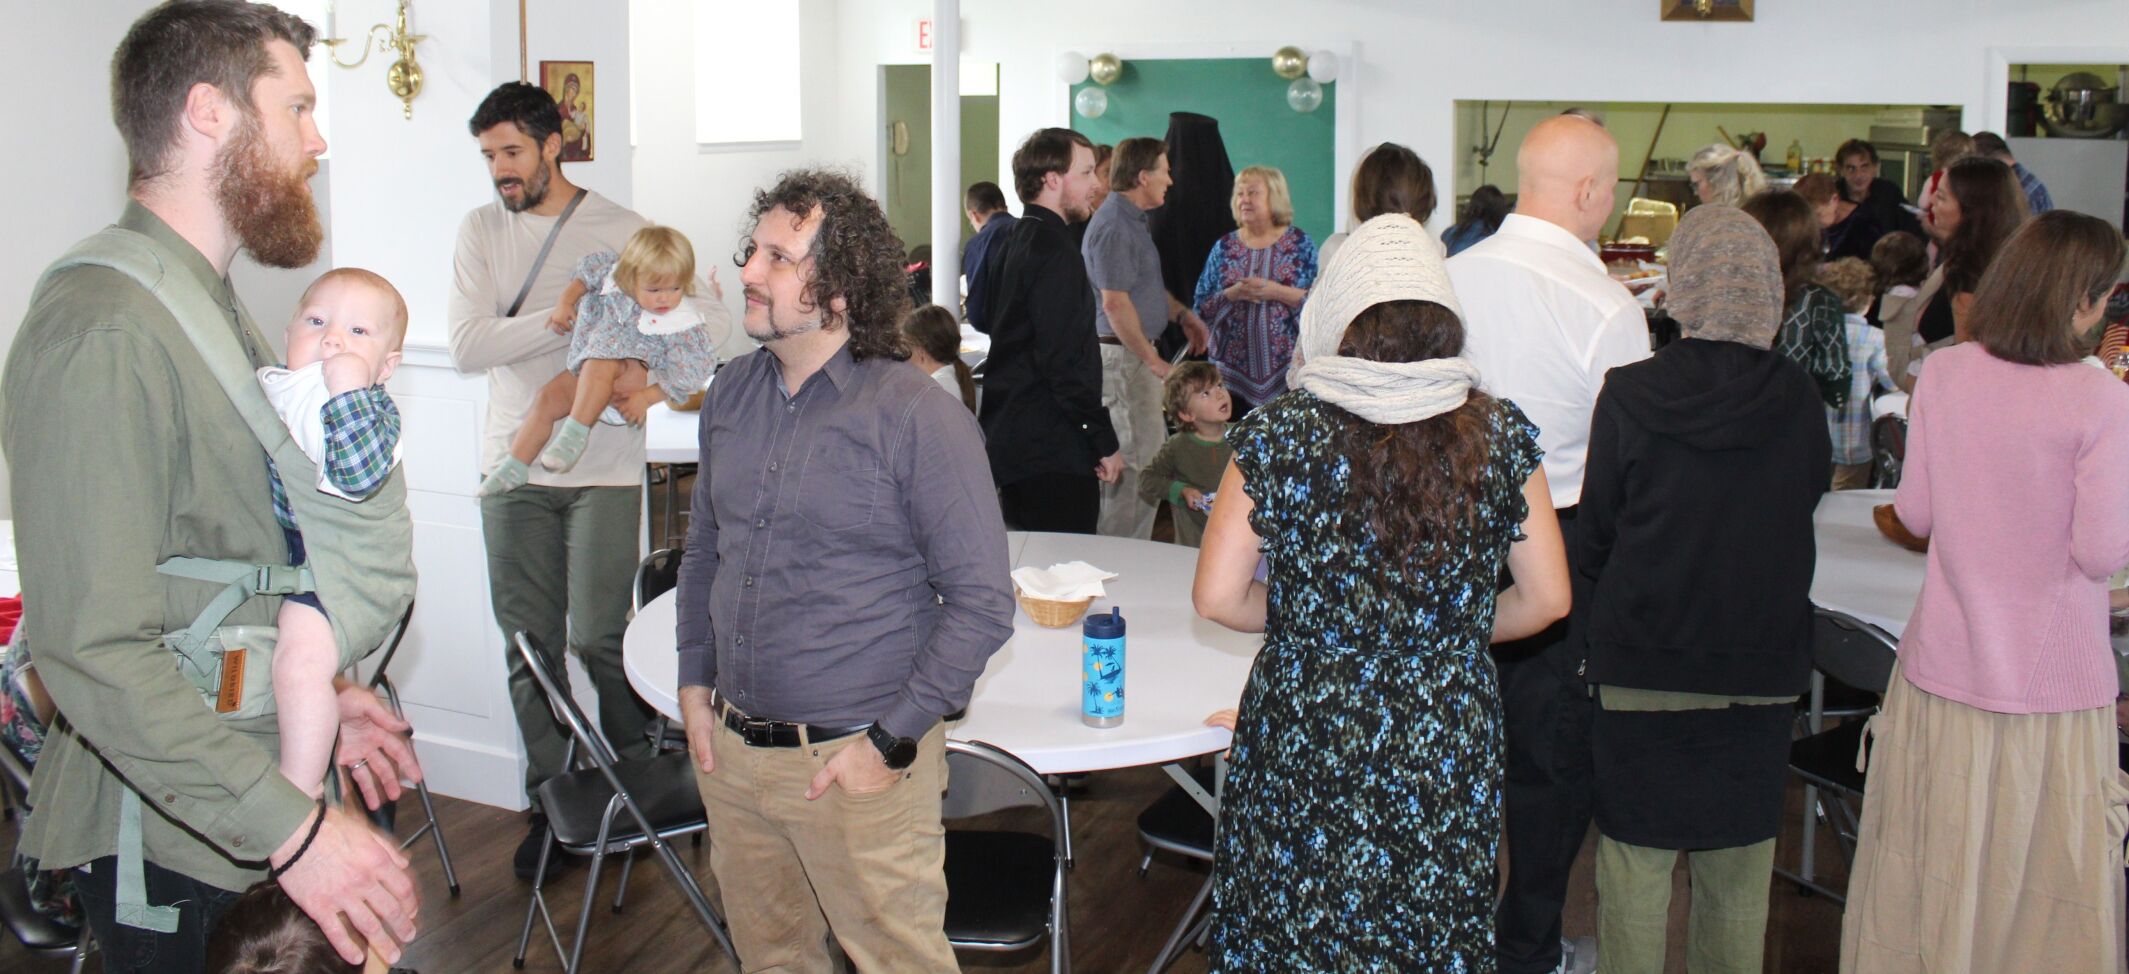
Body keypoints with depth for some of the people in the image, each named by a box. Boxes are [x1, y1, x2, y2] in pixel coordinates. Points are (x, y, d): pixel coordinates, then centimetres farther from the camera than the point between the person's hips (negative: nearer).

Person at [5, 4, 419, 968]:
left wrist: (314, 696, 12)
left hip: (248, 815, 9)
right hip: (169, 842, -9)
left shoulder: (215, 308, 12)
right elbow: (95, 651, -28)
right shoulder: (103, 330, -22)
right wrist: (291, 828, -29)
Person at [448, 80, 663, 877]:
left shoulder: (622, 232, -1)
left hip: (603, 466, -3)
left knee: (599, 637, -4)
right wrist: (561, 319, -21)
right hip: (513, 465, 3)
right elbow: (467, 348, -7)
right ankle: (551, 802, 19)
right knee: (530, 646, 7)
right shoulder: (481, 231, 6)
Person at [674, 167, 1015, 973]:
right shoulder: (731, 394, 5)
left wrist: (891, 742, -15)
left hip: (854, 763, -6)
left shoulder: (918, 417, -15)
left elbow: (982, 602, -14)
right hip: (731, 753, 6)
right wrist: (694, 683, 8)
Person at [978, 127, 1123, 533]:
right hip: (1055, 453, -10)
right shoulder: (1054, 252, -16)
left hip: (1008, 438, 10)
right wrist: (1106, 442, -15)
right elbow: (1064, 360, -21)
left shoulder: (1014, 241, 14)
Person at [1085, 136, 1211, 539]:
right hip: (1122, 354, -11)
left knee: (1150, 450, 17)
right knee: (1137, 461, -8)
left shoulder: (1131, 219, 16)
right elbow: (1115, 302, -23)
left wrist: (1181, 313, 15)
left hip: (1135, 352, 11)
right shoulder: (1115, 225, -18)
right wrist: (1154, 360, -21)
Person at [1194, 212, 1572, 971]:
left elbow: (1218, 597, -9)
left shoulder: (1280, 433, -12)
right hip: (1450, 748, 2)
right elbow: (1547, 600, 0)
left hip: (1305, 735, -2)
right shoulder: (1499, 434, -6)